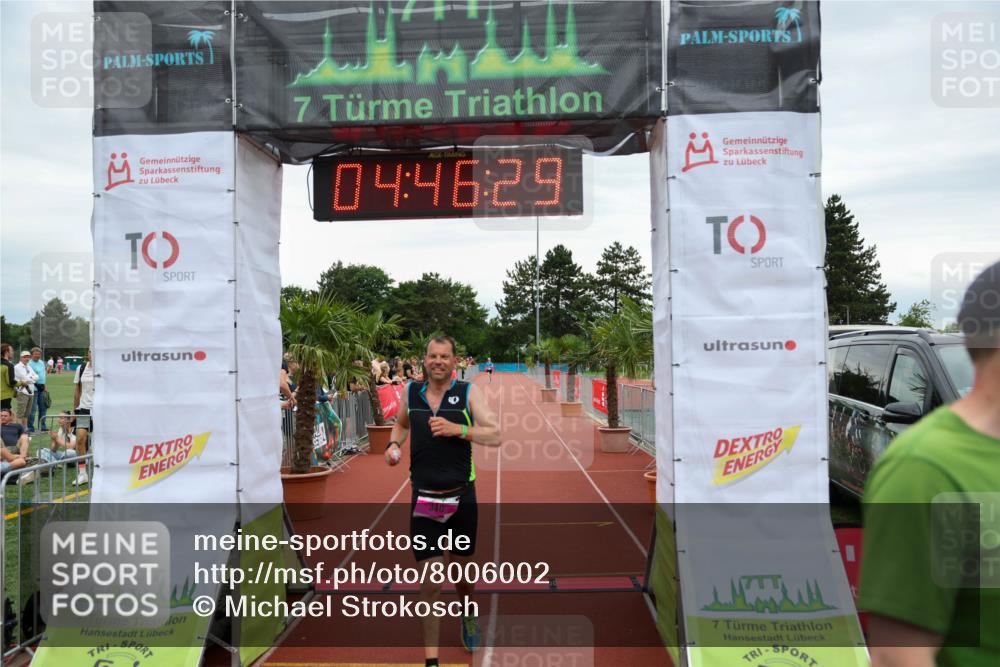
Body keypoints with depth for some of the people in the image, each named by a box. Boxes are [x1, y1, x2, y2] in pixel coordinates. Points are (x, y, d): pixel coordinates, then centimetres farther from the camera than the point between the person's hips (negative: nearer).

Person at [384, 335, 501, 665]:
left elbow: (495, 435, -13)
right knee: (430, 582, -1)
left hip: (461, 497, -1)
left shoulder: (468, 393, -6)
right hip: (423, 499, 1)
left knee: (461, 568, 18)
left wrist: (457, 429, -25)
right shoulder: (410, 392, 2)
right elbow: (401, 423, 22)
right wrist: (394, 444, 3)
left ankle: (468, 615, 50)